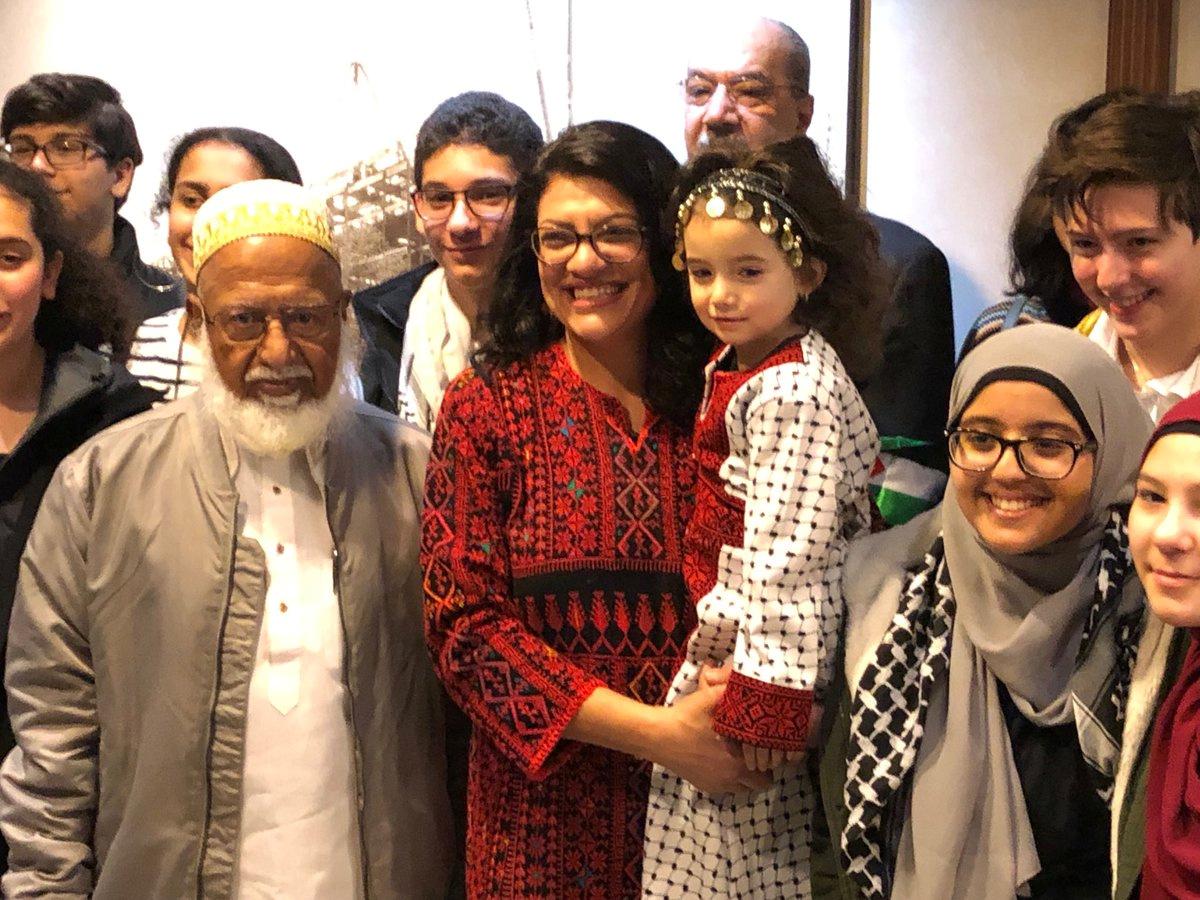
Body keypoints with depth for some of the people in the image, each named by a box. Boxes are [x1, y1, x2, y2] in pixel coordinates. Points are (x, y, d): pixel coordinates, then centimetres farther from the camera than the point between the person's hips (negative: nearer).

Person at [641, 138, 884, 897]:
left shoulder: (794, 391, -21)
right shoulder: (738, 363, 10)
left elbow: (787, 556, -24)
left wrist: (765, 698, -23)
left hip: (760, 651, -9)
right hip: (719, 645, 9)